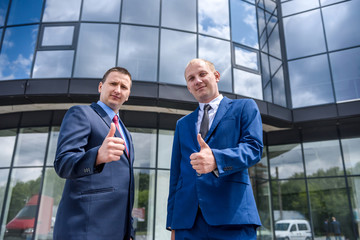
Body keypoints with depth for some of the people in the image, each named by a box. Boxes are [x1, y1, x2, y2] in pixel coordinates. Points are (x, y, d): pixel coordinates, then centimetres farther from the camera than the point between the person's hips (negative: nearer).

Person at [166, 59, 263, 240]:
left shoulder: (245, 107, 9)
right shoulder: (182, 124, 19)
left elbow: (254, 148, -6)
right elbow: (175, 173, 16)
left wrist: (216, 159, -25)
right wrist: (172, 222, 10)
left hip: (232, 216, -3)